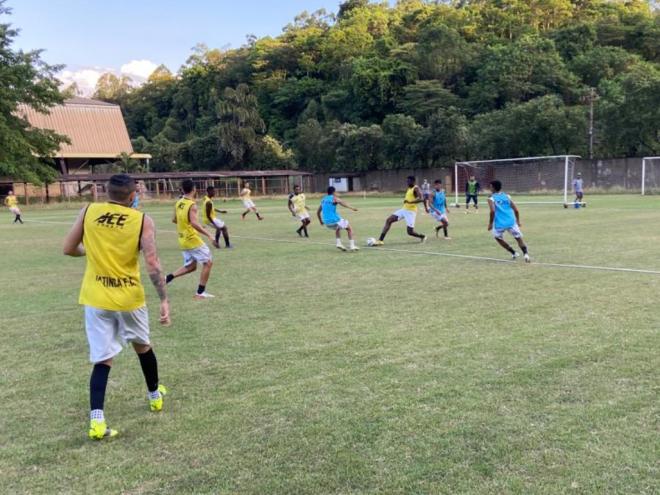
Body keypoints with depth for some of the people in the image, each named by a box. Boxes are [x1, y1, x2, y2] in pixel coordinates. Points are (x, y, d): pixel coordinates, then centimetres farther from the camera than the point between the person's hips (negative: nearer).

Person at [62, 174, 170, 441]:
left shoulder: (88, 211, -1)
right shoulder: (142, 220, -8)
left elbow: (68, 249, 5)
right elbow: (152, 264, -16)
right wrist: (164, 300, -11)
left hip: (96, 298, 1)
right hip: (129, 297, -1)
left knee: (102, 359, 5)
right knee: (143, 346, 23)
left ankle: (96, 420, -8)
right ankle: (155, 395, 41)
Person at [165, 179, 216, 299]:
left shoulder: (178, 203, 7)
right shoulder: (192, 205, -18)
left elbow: (174, 220, 18)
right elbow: (194, 223, -29)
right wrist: (208, 234, -26)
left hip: (183, 240, 8)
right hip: (192, 240, -8)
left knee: (190, 266, 19)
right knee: (208, 262, 2)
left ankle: (168, 278, 5)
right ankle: (200, 293, 2)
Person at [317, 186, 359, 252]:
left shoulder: (323, 200, 18)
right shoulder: (334, 198, -1)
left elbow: (318, 212, 25)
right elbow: (342, 203, -21)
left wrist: (321, 221, 36)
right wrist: (352, 208, -30)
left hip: (327, 223, 7)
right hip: (335, 220, -6)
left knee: (337, 228, 36)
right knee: (349, 228, 13)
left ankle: (339, 243, 17)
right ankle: (352, 246, 2)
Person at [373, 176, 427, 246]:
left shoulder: (416, 189, -11)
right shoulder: (409, 188, 15)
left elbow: (421, 199, -26)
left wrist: (410, 202, -32)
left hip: (411, 211, -8)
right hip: (404, 209, 9)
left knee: (410, 232, -11)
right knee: (388, 220, -5)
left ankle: (423, 237, 22)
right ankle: (380, 240, -8)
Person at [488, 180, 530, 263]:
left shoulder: (491, 199, 2)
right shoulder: (507, 196, 14)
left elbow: (492, 211, -15)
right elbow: (516, 210, 8)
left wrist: (490, 223, -5)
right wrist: (518, 221, 21)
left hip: (500, 224, -2)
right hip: (511, 222, 2)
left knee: (498, 237, 25)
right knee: (519, 238, 11)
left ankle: (514, 253, 24)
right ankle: (526, 254, -15)